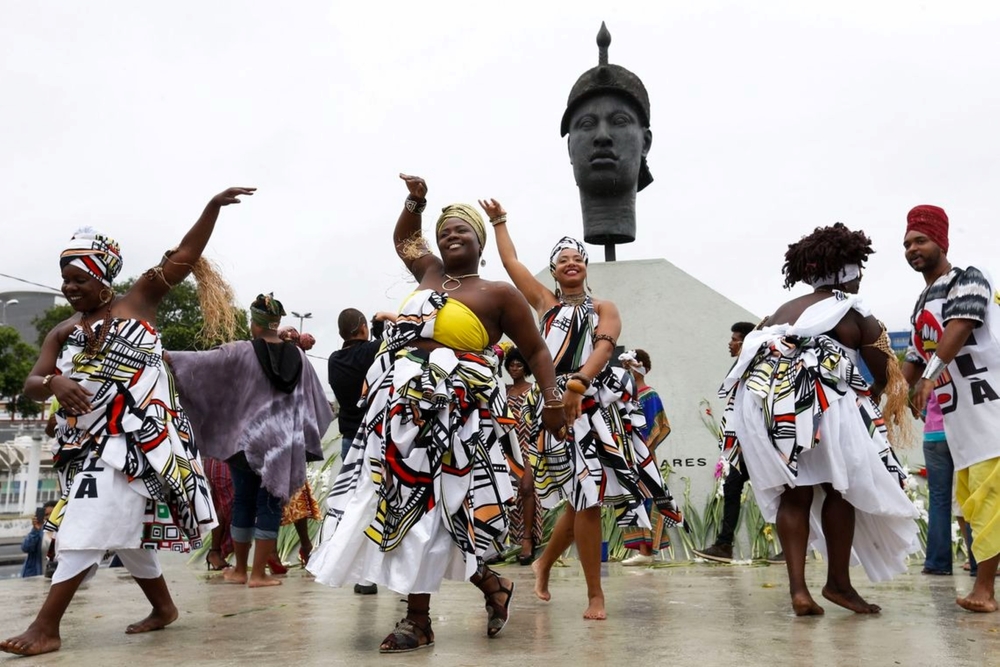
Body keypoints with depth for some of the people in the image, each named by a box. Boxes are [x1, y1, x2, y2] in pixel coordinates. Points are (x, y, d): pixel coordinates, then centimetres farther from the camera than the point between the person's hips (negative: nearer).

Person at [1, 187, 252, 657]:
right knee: (124, 529, 13)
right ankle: (163, 608, 30)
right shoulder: (63, 333, 10)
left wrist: (214, 207, -12)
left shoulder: (137, 301, 0)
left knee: (90, 524, -11)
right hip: (90, 441, 6)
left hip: (136, 437, -6)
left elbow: (184, 257, -4)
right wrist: (54, 383, -22)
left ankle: (46, 627, -4)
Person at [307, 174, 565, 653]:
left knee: (425, 504, -6)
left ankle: (418, 619, 8)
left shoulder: (498, 294, -3)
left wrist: (553, 400, -8)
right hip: (403, 404, 7)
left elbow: (536, 349, 1)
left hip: (451, 411, -7)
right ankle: (491, 584, 21)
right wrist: (414, 202, 19)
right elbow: (404, 238, 33)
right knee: (404, 501, 7)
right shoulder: (430, 271, 13)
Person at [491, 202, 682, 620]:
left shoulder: (604, 308, 14)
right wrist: (498, 221, 28)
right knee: (587, 496, -9)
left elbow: (604, 347, -6)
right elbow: (510, 261, 18)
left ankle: (544, 564, 30)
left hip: (602, 402, 2)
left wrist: (578, 383, -23)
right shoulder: (546, 302, 16)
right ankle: (595, 595, 3)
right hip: (562, 402, -2)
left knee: (584, 498, 4)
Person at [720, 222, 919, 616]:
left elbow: (760, 362, 16)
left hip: (768, 408, 5)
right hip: (819, 407, -5)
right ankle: (838, 583, 19)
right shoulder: (854, 312, 8)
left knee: (794, 495, 11)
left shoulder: (781, 312, 23)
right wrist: (867, 396, 31)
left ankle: (798, 588, 5)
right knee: (840, 490, 12)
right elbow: (884, 373, 11)